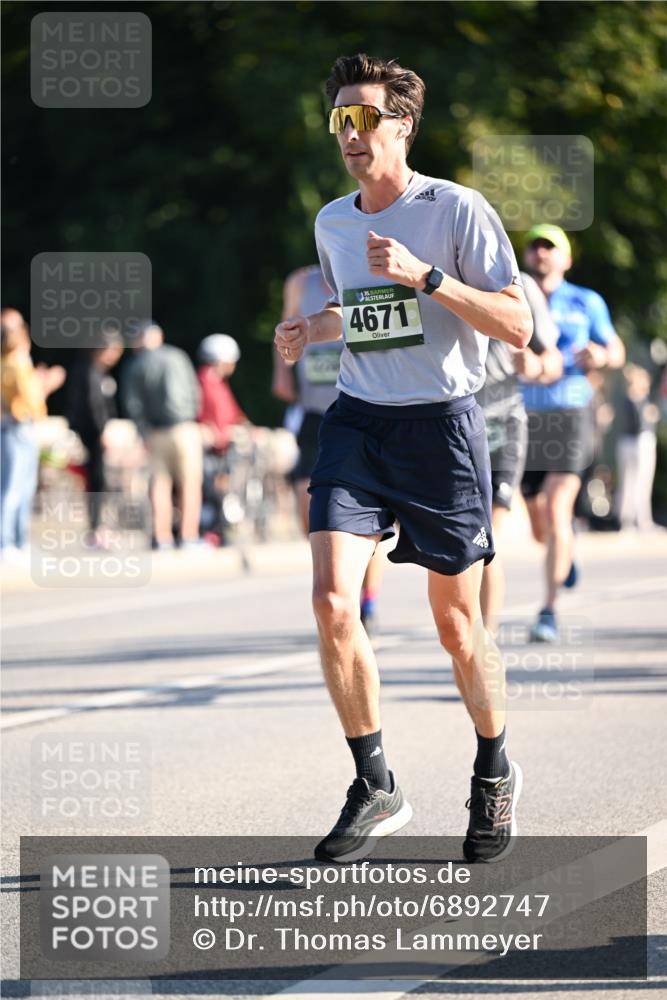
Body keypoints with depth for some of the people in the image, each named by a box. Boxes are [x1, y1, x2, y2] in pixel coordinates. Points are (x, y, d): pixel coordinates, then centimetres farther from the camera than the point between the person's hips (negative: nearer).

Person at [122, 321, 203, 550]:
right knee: (190, 486, 0)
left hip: (155, 434, 1)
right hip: (185, 427, -1)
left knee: (160, 486, 5)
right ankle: (189, 538, -4)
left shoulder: (135, 367, 2)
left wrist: (145, 431, 1)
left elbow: (132, 404, -4)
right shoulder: (178, 356, 4)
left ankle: (163, 540, 0)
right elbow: (195, 392, 6)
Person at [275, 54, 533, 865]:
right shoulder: (332, 223, 10)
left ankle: (494, 772, 30)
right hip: (356, 422, 4)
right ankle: (375, 789, -4)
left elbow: (517, 325, -12)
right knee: (332, 599, -15)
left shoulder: (457, 210, -8)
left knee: (455, 622, 5)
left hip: (440, 425, -4)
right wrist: (312, 329, 7)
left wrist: (425, 277, -22)